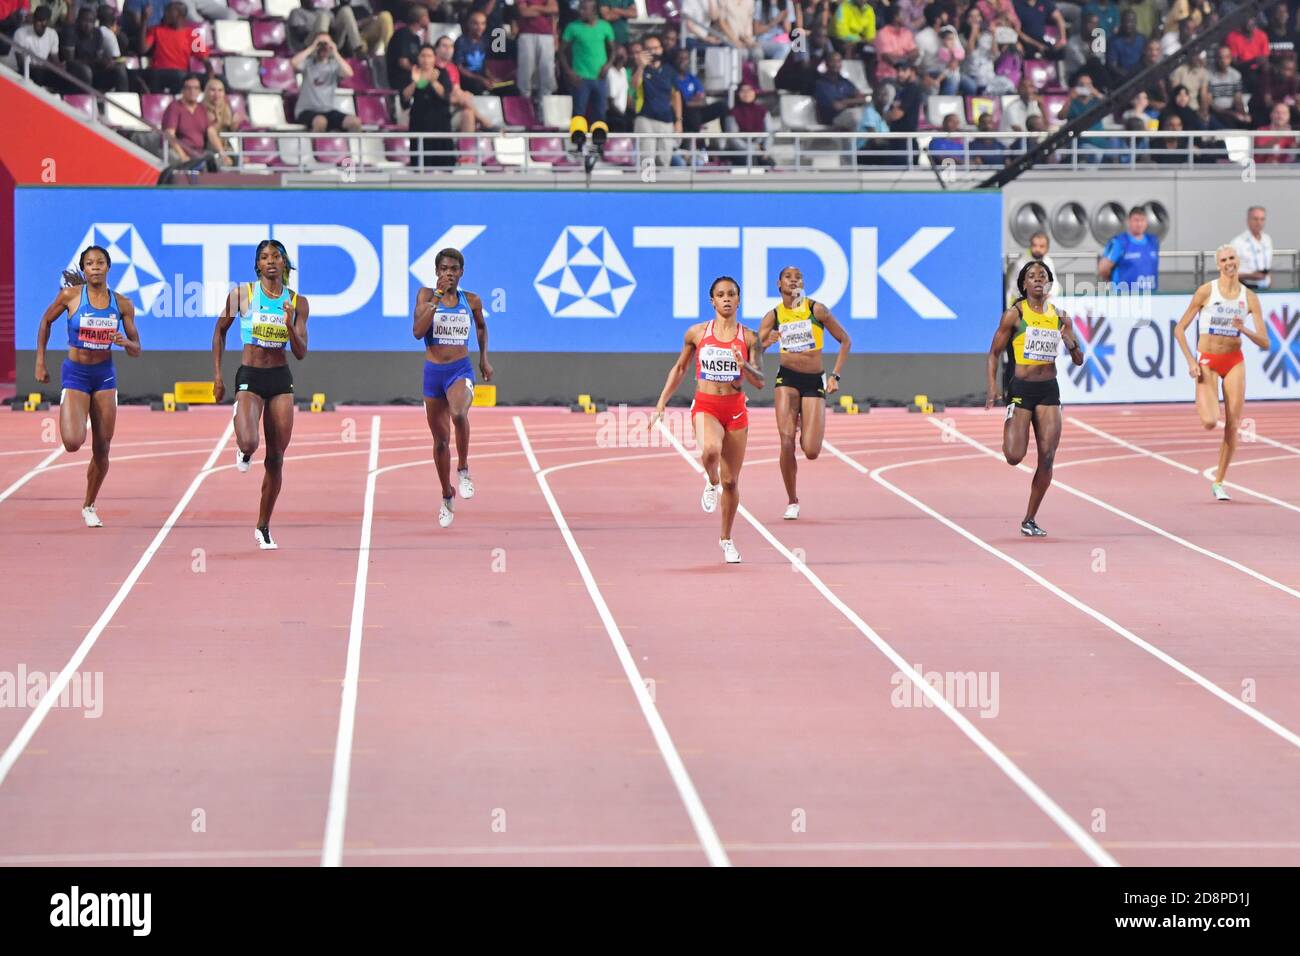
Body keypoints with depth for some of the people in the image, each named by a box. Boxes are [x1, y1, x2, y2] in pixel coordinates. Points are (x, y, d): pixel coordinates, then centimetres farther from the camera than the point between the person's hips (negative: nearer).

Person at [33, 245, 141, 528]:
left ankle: (89, 506, 25)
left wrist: (125, 342, -20)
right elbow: (46, 321, 8)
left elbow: (136, 351, 3)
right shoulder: (70, 295, -9)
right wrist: (40, 362, 5)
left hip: (105, 376, 3)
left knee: (101, 450, 4)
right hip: (75, 374, -3)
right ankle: (68, 421, 19)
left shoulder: (122, 304, -3)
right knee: (73, 443, -20)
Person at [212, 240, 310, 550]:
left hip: (281, 379, 2)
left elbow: (301, 353, 0)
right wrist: (217, 374, 5)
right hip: (249, 377, -2)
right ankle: (244, 452, 14)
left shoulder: (297, 302, 2)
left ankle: (263, 527, 17)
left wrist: (290, 327, -19)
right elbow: (220, 330, 10)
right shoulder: (242, 294, -3)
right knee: (248, 443, -27)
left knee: (276, 458, 4)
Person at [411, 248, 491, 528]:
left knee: (459, 414, -35)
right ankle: (447, 496, 30)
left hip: (461, 371, -1)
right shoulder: (426, 295, -2)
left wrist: (484, 358, 17)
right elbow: (418, 331, -17)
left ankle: (463, 470, -15)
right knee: (440, 440, 11)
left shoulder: (472, 301, 2)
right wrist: (438, 297, -20)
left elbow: (481, 326, 24)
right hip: (433, 372, 1)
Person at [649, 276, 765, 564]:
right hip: (706, 406, -1)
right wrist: (662, 403, 10)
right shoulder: (697, 333, 3)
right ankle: (711, 483, 0)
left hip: (736, 409, 1)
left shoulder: (748, 338, 2)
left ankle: (726, 538, 24)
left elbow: (759, 382, 0)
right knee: (710, 450, -35)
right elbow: (679, 369, 15)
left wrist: (744, 365, -20)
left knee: (731, 481, 6)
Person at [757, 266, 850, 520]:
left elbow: (845, 341, 3)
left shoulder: (816, 310, -3)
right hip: (787, 378, 1)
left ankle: (803, 425, 30)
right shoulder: (773, 316, 1)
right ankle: (792, 502, 4)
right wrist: (766, 342, -26)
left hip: (815, 381, -1)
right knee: (786, 443, -13)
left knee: (811, 452, -9)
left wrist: (835, 376, -3)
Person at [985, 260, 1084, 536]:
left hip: (1049, 389, 3)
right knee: (1014, 457, -13)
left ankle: (1030, 520, 9)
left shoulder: (1060, 317, 7)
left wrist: (1072, 345, -11)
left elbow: (1078, 360, 11)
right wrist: (992, 386, -12)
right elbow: (994, 353, 1)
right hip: (1020, 388, -3)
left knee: (1047, 458, -3)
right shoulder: (1015, 314, -3)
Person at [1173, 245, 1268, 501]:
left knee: (1232, 426, -2)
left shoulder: (1250, 298, 1)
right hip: (1207, 362, -3)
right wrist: (1190, 361, -13)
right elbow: (1179, 329, -3)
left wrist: (1244, 329, -19)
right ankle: (1201, 405, 18)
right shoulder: (1206, 291, -6)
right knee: (1210, 422, -20)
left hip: (1234, 362, 3)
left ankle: (1219, 483, 11)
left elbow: (1264, 342, 0)